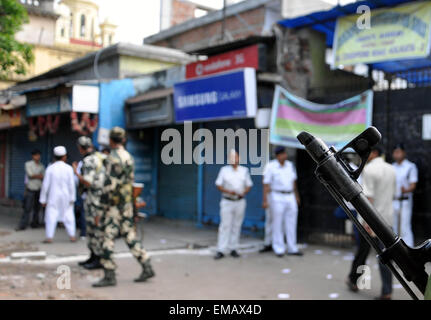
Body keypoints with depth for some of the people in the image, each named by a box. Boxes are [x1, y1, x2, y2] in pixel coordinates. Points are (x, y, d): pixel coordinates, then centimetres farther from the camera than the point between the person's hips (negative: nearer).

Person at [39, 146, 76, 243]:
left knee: (51, 216, 4)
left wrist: (43, 199, 2)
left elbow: (45, 185, -5)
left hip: (53, 196, -1)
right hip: (66, 196, 1)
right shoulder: (68, 168, -7)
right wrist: (72, 198, 1)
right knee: (68, 215, 11)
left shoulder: (50, 168, -6)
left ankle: (49, 237, 0)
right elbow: (71, 184, -7)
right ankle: (72, 236, 12)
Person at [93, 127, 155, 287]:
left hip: (115, 205, -9)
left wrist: (103, 202, -14)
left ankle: (109, 276, 0)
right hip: (128, 203, 9)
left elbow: (110, 184, -19)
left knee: (108, 238, -3)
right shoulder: (129, 157, 12)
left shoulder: (113, 158, -15)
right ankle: (147, 268, 14)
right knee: (129, 235, 13)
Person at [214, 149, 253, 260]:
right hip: (227, 201, -2)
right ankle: (221, 250, -4)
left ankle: (233, 249, 13)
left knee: (236, 226, 5)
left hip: (240, 201, 2)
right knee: (225, 226, -5)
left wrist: (243, 193, -11)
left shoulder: (244, 170, 7)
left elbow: (249, 185, 9)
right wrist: (228, 191, -15)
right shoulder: (224, 170, 3)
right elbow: (218, 185, 2)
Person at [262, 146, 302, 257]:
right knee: (277, 223, 0)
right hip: (277, 197, -5)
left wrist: (296, 196, 21)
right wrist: (265, 200, -17)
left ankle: (292, 249, 15)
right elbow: (266, 185, -12)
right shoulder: (270, 166, -9)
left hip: (290, 197, 5)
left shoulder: (290, 165, 8)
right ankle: (279, 249, 9)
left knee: (291, 223, 7)